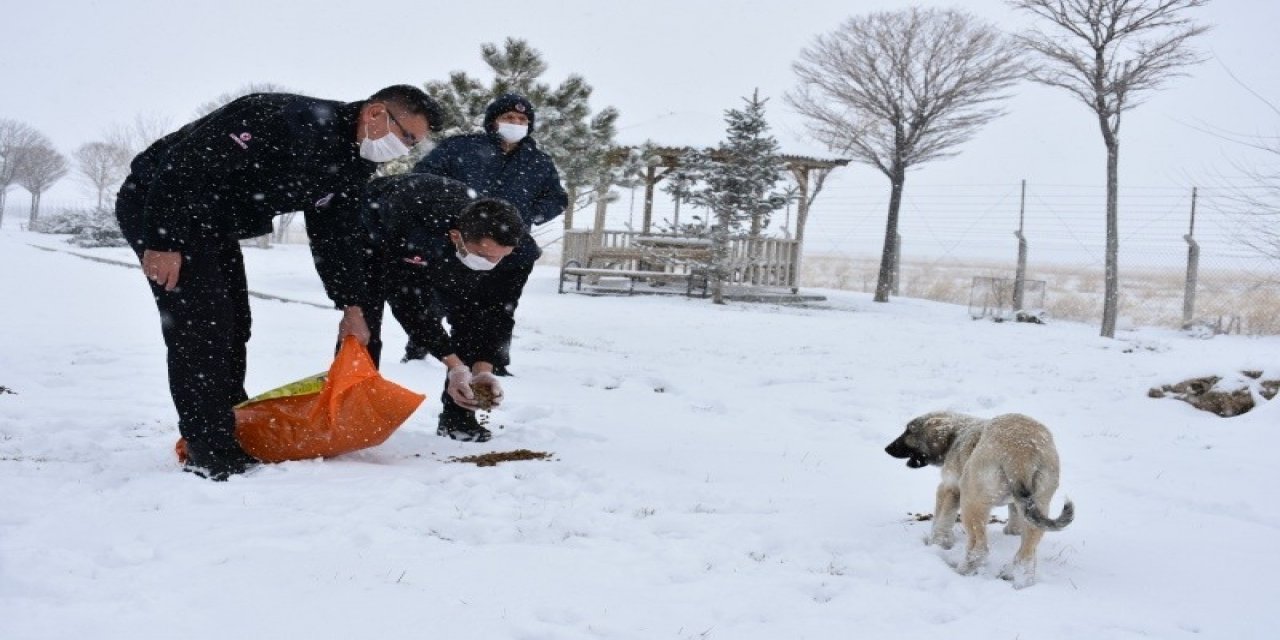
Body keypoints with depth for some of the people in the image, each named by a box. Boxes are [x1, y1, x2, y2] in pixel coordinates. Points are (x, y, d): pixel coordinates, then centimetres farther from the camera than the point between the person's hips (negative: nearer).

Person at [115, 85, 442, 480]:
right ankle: (211, 453, -10)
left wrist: (351, 306, 4)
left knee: (233, 327, 9)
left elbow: (336, 235, 8)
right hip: (157, 205, -9)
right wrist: (164, 242, -29)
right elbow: (188, 162, -32)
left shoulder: (353, 165, -2)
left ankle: (228, 437, 20)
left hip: (214, 224, 9)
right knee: (201, 325, -15)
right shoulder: (289, 121, -32)